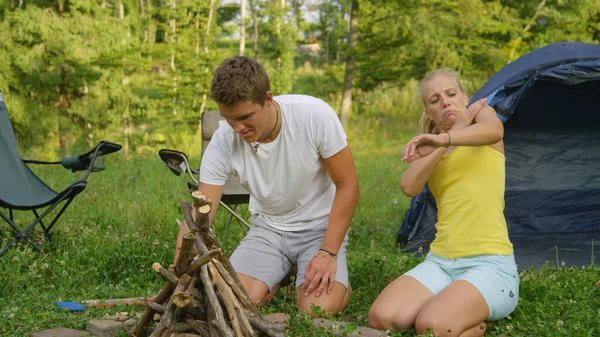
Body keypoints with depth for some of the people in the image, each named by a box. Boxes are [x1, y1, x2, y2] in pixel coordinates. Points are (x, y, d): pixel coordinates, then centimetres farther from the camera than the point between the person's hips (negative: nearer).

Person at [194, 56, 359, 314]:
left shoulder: (315, 115, -25)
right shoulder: (222, 143, -19)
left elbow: (347, 187, -15)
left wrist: (328, 253, -20)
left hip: (321, 226, -2)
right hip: (268, 228, 3)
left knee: (318, 310, -23)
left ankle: (339, 284, 13)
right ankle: (280, 279, 16)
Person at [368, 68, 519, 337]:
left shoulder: (482, 111, 7)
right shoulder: (432, 151, 18)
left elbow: (494, 129, -22)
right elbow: (409, 187, -7)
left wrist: (444, 139, -41)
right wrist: (456, 130, -8)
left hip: (489, 265, -5)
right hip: (439, 263, 5)